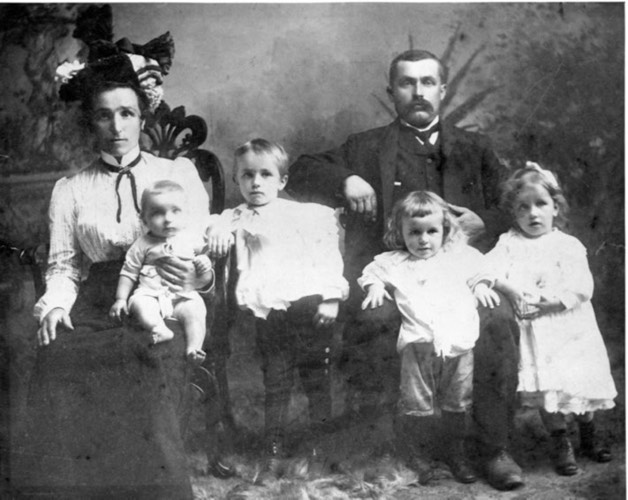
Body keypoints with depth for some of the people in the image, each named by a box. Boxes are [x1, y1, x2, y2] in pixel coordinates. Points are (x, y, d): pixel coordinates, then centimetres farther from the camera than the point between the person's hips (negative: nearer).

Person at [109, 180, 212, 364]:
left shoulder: (193, 241, 10)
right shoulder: (143, 244, 9)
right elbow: (129, 273, 13)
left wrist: (205, 266, -3)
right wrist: (120, 298, 4)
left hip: (184, 295, 0)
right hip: (150, 293, 0)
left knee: (195, 310, -29)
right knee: (139, 304, -31)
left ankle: (193, 349, -36)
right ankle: (158, 329, -49)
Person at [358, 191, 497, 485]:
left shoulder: (459, 256, 19)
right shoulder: (394, 263, 15)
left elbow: (479, 271, 26)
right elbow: (372, 271, 21)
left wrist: (481, 285, 7)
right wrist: (375, 285, 2)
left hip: (458, 341, 1)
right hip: (419, 342, -1)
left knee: (457, 403, 9)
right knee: (416, 405, 1)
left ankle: (455, 452, 25)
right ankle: (418, 454, 17)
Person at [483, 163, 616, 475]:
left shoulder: (569, 246, 3)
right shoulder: (509, 243, 6)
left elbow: (581, 289, -8)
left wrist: (548, 301, -19)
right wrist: (510, 289, -26)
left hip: (571, 329, 1)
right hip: (535, 332, 0)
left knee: (581, 383, 6)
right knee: (546, 388, -5)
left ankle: (589, 438, 30)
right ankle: (560, 444, 12)